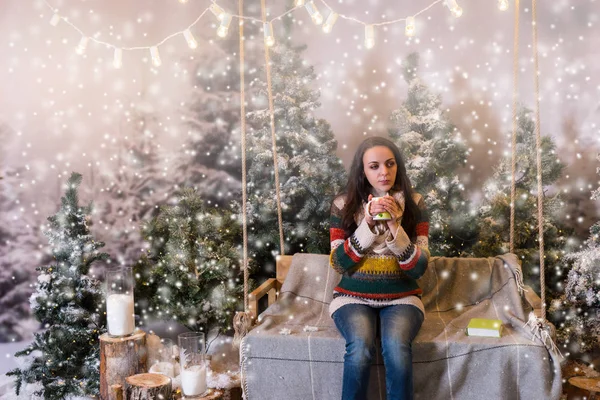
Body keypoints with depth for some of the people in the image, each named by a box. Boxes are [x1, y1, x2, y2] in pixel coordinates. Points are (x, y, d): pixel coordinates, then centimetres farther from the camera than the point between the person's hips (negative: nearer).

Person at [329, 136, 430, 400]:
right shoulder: (343, 204, -2)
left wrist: (395, 226, -20)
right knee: (360, 346, -30)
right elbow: (339, 263, -7)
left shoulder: (414, 204, -1)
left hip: (401, 298, 1)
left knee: (396, 346, -31)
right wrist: (367, 224, -18)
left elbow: (418, 268, -6)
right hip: (353, 297, 0)